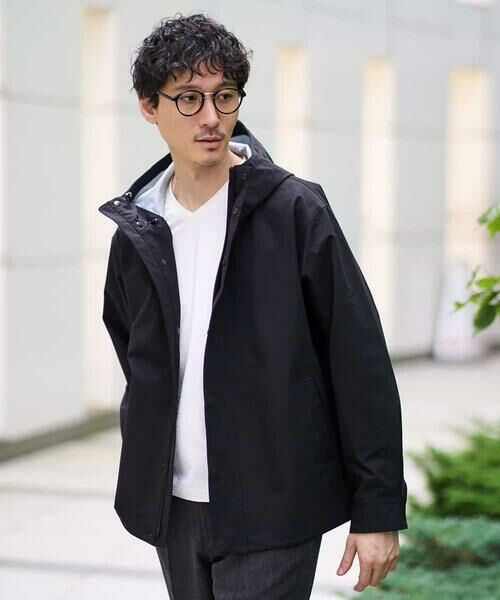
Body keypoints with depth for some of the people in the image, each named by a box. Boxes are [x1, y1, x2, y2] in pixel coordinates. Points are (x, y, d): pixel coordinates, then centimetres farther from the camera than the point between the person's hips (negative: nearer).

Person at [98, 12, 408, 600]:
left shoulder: (294, 210, -8)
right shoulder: (135, 232, 6)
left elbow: (362, 367, -8)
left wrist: (379, 508, -10)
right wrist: (145, 473, 14)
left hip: (273, 511, -4)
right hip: (172, 507, 5)